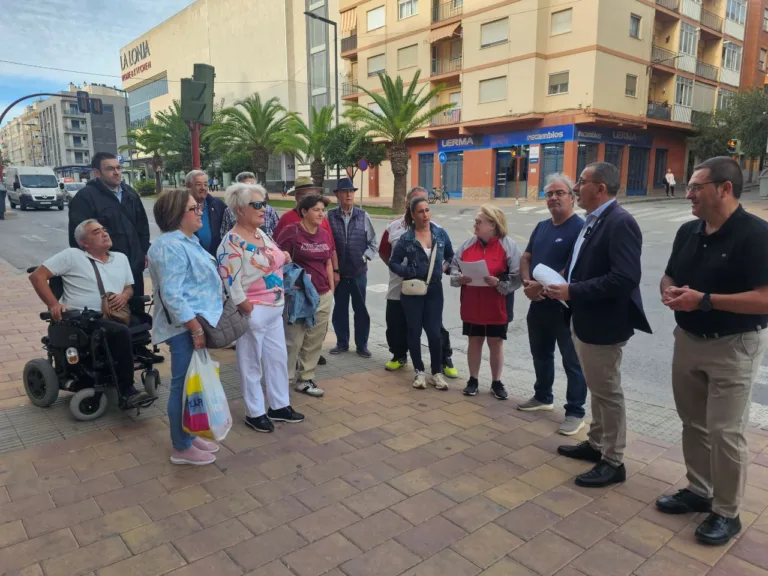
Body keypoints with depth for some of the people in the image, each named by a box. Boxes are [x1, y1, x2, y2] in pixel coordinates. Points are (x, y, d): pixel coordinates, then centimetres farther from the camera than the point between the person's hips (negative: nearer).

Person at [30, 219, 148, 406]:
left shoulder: (121, 258, 18)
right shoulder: (72, 255, 1)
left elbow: (129, 287, 24)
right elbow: (37, 276, -1)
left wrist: (125, 295, -1)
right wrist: (54, 304, -13)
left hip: (113, 316, 6)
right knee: (122, 332, -33)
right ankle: (126, 390, -24)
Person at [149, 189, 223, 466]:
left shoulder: (186, 241, 14)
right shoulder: (171, 247, -19)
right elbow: (172, 295, -25)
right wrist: (196, 329, -24)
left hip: (197, 323, 10)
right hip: (186, 328, -10)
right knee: (184, 385, 1)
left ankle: (189, 435, 31)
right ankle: (181, 448, 14)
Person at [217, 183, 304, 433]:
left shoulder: (261, 234, 7)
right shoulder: (232, 242, -18)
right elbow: (232, 285, -21)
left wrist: (284, 258, 5)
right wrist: (249, 311, -16)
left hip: (274, 310, 8)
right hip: (253, 312, -8)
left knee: (278, 358, 16)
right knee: (251, 364, 8)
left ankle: (279, 406, 32)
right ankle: (255, 413, 24)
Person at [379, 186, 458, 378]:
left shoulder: (434, 229, -2)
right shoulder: (393, 227, 3)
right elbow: (383, 252, 13)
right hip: (398, 288, 2)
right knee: (396, 325, 13)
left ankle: (445, 360, 23)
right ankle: (399, 356, 35)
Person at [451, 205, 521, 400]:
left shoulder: (508, 246, -9)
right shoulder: (468, 244, 3)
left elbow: (516, 277, -11)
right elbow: (454, 267, 8)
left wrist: (498, 282, -25)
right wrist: (460, 278, -12)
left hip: (497, 306, -3)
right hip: (472, 305, 3)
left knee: (496, 343, 9)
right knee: (474, 341, 12)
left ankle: (496, 382, 24)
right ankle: (473, 380, 26)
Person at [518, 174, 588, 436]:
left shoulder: (579, 228, -12)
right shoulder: (541, 227, 12)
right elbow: (526, 258, 12)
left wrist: (541, 286, -20)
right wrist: (527, 283, -7)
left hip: (566, 305, -7)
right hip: (538, 303, 8)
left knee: (572, 361, 3)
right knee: (541, 354, 19)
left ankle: (575, 412, 13)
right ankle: (543, 397, 36)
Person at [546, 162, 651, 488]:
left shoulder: (620, 223, -20)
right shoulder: (593, 221, 9)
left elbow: (625, 278, -29)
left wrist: (572, 291, -25)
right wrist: (562, 282, -1)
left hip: (603, 324, -10)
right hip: (584, 320, 10)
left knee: (608, 393, 4)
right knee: (597, 389, 21)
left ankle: (613, 462, 19)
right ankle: (596, 444, 37)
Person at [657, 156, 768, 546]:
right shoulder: (688, 232, 5)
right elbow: (669, 277, 15)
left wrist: (704, 300, -27)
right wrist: (669, 292, -8)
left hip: (733, 346, -7)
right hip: (688, 339, 7)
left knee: (724, 432, 1)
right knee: (693, 423, 17)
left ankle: (727, 513, 19)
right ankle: (698, 490, 34)